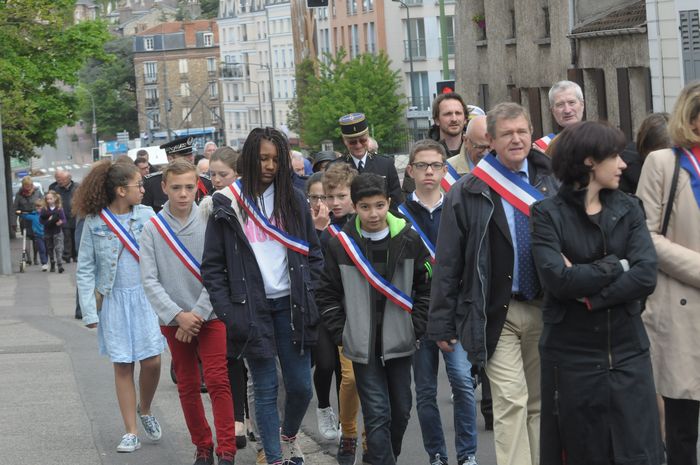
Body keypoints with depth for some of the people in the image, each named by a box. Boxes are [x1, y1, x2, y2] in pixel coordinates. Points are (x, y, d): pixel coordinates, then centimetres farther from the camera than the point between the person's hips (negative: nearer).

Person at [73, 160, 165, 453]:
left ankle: (145, 411, 25)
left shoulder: (147, 216, -1)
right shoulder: (94, 223, -4)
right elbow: (85, 269, 0)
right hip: (114, 300, -1)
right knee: (123, 366, 3)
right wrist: (89, 312, -5)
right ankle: (131, 432, 10)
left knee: (152, 361, -4)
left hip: (146, 297, 1)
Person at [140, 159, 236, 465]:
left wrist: (198, 314, -13)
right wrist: (178, 315, -14)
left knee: (218, 382, -10)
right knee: (187, 387, 9)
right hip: (173, 321, 2)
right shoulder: (152, 229, -3)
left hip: (210, 315, -2)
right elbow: (149, 280, -6)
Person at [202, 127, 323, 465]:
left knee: (301, 386, 4)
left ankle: (289, 436, 33)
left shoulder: (293, 200, 7)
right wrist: (227, 311, -8)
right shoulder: (227, 205, -2)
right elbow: (212, 266, -1)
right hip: (251, 309, -2)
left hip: (289, 307, 3)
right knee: (266, 390, 1)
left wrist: (307, 295, 1)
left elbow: (314, 253, 13)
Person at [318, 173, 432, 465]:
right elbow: (327, 295, 3)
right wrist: (341, 334, -2)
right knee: (377, 413, -5)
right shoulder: (341, 244, -4)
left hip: (399, 343, 2)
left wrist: (416, 328, 0)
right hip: (363, 346, -2)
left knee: (401, 409, 10)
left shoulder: (409, 240, -2)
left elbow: (425, 288, 6)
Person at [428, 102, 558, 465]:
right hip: (497, 313, -3)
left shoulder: (550, 184, 7)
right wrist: (442, 324, -3)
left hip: (544, 309, 4)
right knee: (511, 403, -10)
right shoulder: (468, 193, -2)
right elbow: (448, 263, -1)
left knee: (540, 403, 10)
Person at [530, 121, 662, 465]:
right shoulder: (548, 214, -4)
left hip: (628, 355, 3)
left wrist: (588, 294, -15)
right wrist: (617, 265, -9)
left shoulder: (629, 209, 6)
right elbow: (556, 279, -18)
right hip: (572, 356, -2)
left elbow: (646, 277, -8)